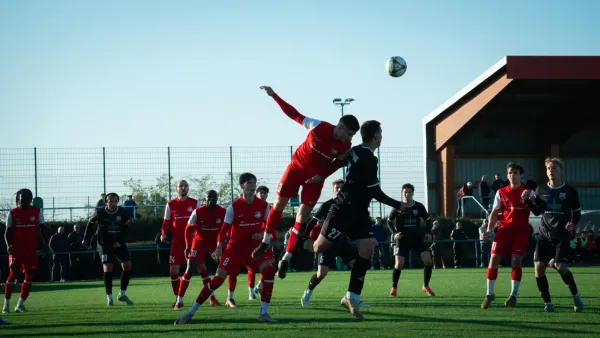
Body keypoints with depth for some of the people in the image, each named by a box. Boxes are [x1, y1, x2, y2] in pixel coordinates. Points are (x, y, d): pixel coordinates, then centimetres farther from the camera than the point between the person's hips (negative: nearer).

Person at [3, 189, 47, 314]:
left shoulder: (37, 212, 4)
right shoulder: (12, 213, 0)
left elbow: (42, 229, 10)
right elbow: (8, 232, 2)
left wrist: (44, 245, 1)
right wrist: (9, 245, -14)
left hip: (31, 249, 3)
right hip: (16, 248, -3)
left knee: (30, 275, -1)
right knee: (13, 273, -10)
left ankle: (20, 304, 9)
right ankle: (6, 304, -2)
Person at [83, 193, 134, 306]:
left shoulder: (123, 213, -5)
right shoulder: (100, 213, -10)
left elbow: (126, 228, 2)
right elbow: (90, 223, 5)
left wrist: (120, 241, -10)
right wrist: (86, 240, 11)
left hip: (118, 243, 3)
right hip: (104, 244, -3)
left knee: (127, 266, -7)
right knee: (108, 268, -12)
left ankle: (122, 294, 6)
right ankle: (109, 298, -3)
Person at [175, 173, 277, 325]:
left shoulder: (263, 205, -4)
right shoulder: (233, 207, -11)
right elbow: (224, 228, -8)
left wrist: (262, 234, -14)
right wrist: (219, 246, -20)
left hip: (255, 246, 2)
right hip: (235, 246, -2)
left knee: (269, 270, -24)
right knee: (218, 278, -11)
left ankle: (264, 313, -15)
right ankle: (191, 312, -2)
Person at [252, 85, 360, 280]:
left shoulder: (346, 147, -19)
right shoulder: (319, 127, -27)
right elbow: (295, 115, -17)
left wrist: (322, 176, -15)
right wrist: (274, 96, -19)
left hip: (315, 177, 1)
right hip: (297, 167, -1)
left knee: (303, 214, -5)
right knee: (279, 204, 3)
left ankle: (287, 258, 1)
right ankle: (266, 242, 25)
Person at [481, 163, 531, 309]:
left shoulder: (527, 192, 3)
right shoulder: (501, 192, 8)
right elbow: (495, 212, 9)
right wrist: (489, 230, -3)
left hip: (521, 231, -2)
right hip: (504, 229, 2)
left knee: (516, 261, -10)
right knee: (493, 260, -6)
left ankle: (513, 295, 1)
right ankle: (489, 294, 6)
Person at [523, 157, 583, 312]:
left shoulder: (570, 191, -1)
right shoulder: (541, 190, 6)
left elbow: (577, 212, 8)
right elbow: (537, 212, 13)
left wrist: (573, 223, -11)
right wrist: (528, 201, -4)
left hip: (562, 235, -3)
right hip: (544, 235, 3)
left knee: (559, 265, -19)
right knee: (539, 267, -8)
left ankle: (576, 296, 3)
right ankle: (548, 303, 5)